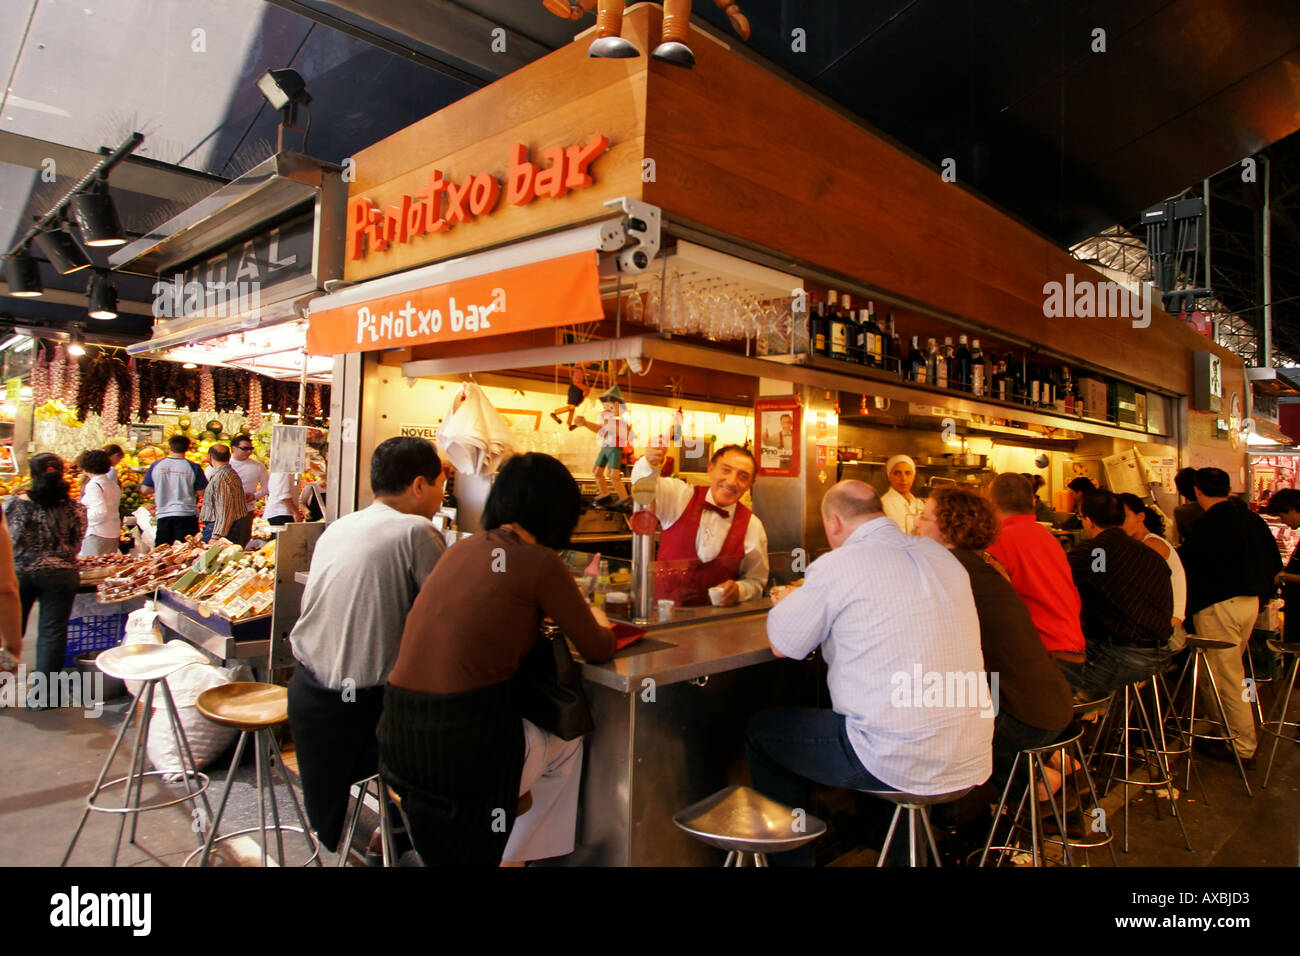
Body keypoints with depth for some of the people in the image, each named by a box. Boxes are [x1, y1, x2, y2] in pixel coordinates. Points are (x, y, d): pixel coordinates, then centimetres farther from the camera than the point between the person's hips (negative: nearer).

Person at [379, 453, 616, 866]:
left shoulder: (462, 549, 8)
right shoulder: (539, 561, -10)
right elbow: (597, 649, 0)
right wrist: (597, 620, 22)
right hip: (465, 743, -6)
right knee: (568, 745, 24)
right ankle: (510, 856, 31)